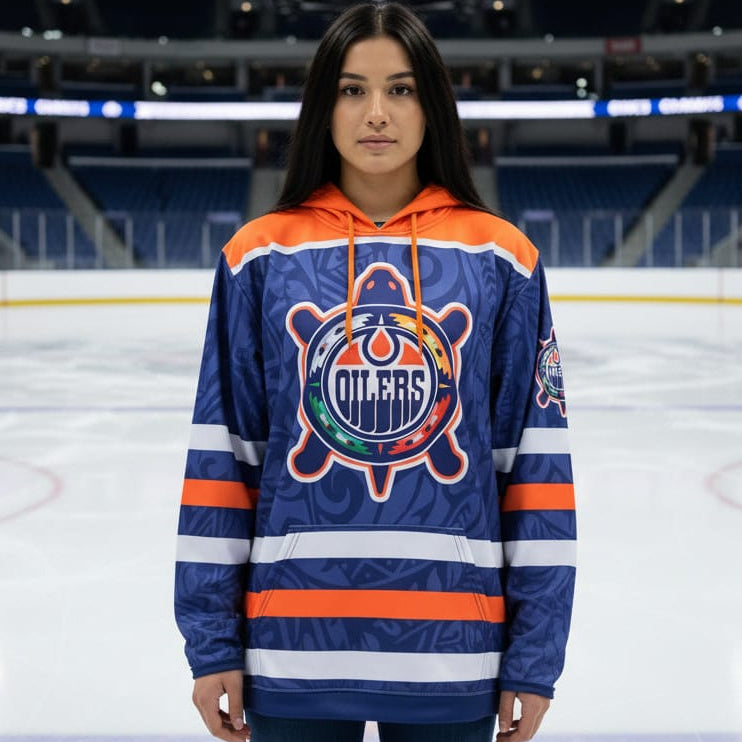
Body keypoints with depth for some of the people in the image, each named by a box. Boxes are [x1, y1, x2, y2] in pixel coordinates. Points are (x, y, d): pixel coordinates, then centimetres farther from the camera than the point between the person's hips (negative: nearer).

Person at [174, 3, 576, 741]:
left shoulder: (500, 257, -1)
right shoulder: (260, 254, -1)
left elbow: (536, 459, 0)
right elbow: (221, 453, 2)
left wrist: (534, 657, 0)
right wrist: (212, 642, 0)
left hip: (451, 654, 0)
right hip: (294, 650, 0)